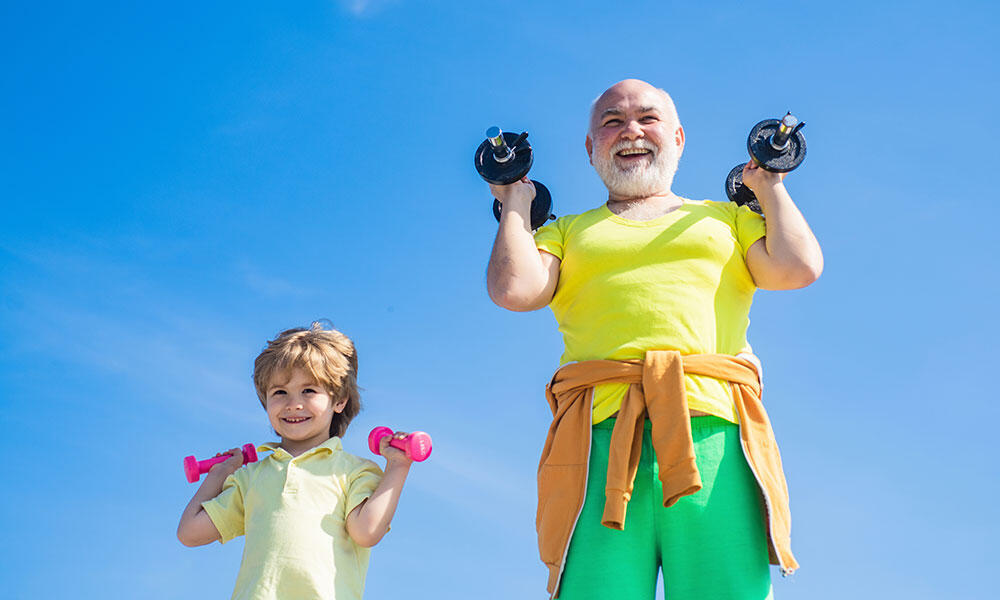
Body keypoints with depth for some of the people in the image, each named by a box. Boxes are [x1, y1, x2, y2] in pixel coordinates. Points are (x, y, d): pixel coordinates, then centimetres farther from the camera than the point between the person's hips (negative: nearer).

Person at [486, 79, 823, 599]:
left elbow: (798, 268, 10)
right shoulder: (565, 232, 26)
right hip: (600, 436, 0)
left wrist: (769, 186, 24)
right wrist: (516, 201, 21)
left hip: (713, 427, 1)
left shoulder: (727, 218, 28)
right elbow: (514, 289, 6)